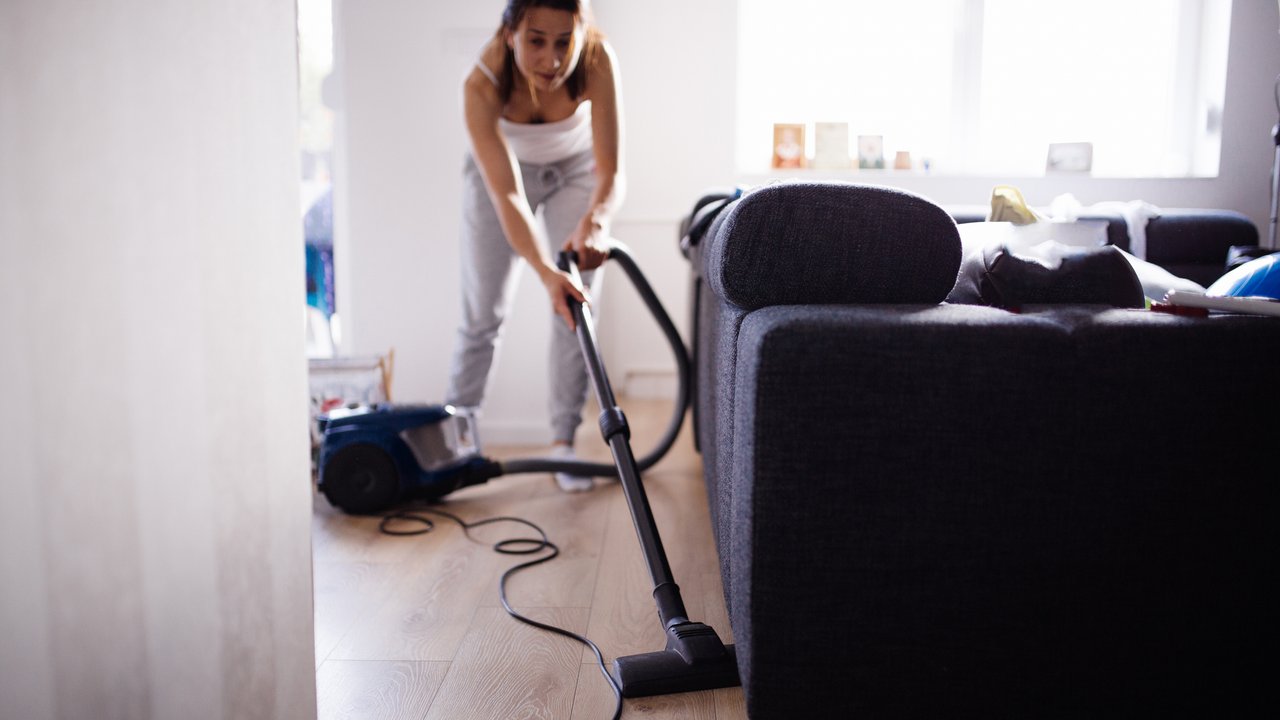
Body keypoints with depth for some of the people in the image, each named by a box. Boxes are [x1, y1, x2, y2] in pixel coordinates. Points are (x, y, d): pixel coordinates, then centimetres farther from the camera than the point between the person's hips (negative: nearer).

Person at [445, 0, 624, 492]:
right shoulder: (482, 86, -37)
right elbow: (506, 194, -42)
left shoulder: (597, 61, -35)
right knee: (482, 313, 2)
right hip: (501, 170, 0)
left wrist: (595, 221, -56)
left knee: (575, 310, -7)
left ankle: (563, 442, 6)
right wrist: (545, 272, -56)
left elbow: (610, 173, -35)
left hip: (575, 170, 1)